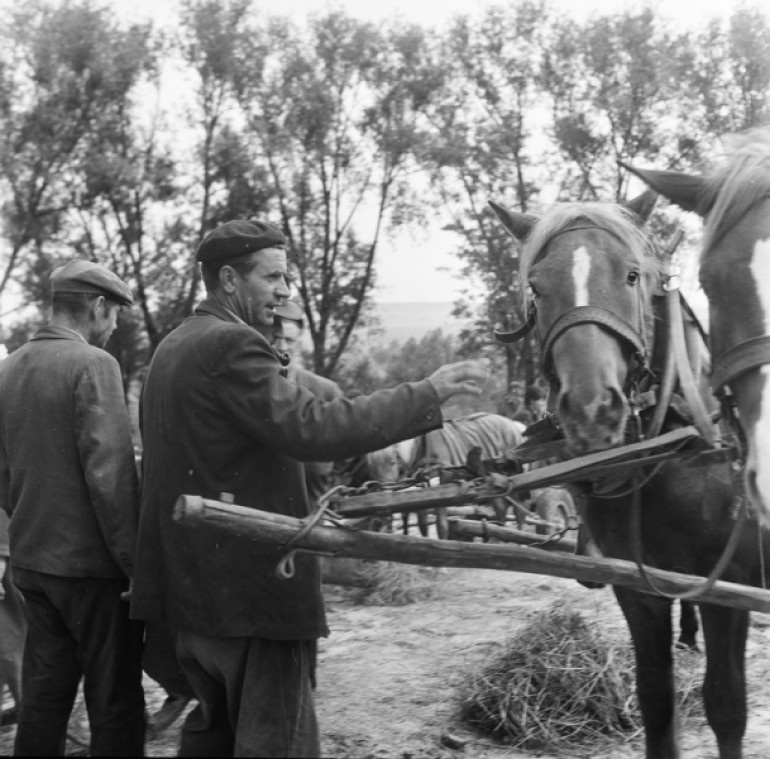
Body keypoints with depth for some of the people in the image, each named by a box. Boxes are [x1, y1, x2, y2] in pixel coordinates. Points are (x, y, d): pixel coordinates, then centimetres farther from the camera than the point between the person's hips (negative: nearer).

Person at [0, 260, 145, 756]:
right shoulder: (93, 364, -13)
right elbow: (109, 474, -18)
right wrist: (136, 562, -14)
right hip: (92, 564, -7)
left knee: (43, 696, 14)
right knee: (115, 701, 1)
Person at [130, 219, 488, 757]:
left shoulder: (172, 348, 15)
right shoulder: (232, 346, -16)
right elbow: (312, 428, -26)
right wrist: (426, 395, -22)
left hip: (192, 585, 10)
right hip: (255, 587, -10)